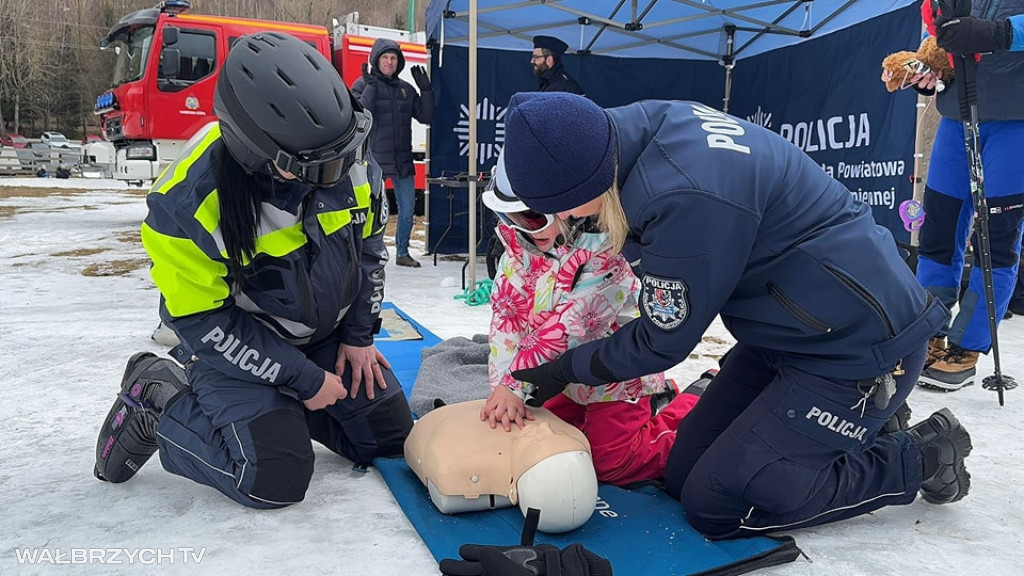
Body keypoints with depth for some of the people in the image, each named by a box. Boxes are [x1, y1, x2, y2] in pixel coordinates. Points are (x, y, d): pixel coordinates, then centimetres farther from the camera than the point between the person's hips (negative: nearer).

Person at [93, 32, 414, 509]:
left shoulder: (344, 160, -16)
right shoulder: (188, 205, -30)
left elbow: (367, 242, 1)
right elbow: (203, 322, -21)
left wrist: (359, 335, -1)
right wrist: (302, 379, -18)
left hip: (327, 334, 6)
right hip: (234, 342, -5)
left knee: (391, 435, 7)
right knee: (275, 481, -18)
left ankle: (281, 407, 26)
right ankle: (160, 403, 6)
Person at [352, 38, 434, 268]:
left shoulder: (406, 88, 12)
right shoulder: (363, 85, -2)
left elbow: (425, 117, 9)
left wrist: (426, 90, -1)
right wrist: (371, 86, -21)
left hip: (403, 161, 5)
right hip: (374, 160, -5)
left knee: (407, 210, 10)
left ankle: (402, 253, 25)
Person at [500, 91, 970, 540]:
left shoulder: (686, 195, -33)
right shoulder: (654, 126, -7)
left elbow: (664, 343, -16)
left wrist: (566, 369, -2)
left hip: (859, 346, -8)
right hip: (794, 327, 9)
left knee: (712, 504, -6)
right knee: (683, 476, 9)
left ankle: (919, 458, 8)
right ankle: (861, 423, 21)